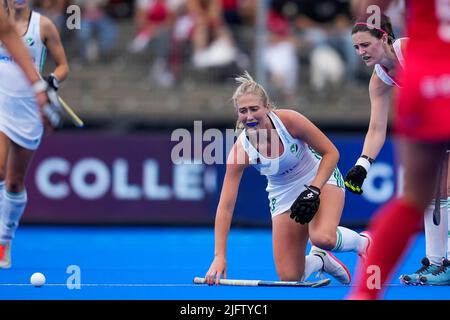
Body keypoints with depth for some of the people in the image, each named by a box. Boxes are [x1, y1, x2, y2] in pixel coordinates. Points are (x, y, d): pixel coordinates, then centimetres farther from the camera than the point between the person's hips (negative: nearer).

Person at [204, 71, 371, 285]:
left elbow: (331, 153, -13)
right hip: (283, 194, 2)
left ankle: (361, 242, 1)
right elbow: (225, 207, -22)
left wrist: (313, 191, -25)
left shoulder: (289, 120, -25)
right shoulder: (240, 151, -22)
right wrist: (220, 256, -28)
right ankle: (319, 260, 27)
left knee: (323, 238, -34)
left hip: (321, 178, -2)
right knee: (289, 278, -9)